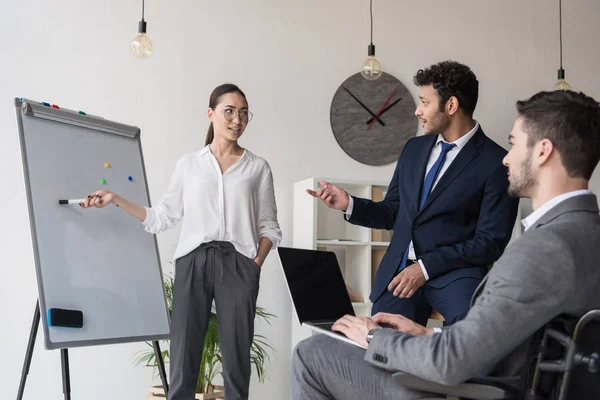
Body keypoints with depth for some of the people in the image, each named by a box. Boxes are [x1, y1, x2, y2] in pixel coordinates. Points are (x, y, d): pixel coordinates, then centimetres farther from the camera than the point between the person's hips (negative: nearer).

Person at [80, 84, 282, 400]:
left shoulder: (258, 167, 10)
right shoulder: (189, 164, 12)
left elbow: (269, 225, 8)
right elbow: (161, 218, 11)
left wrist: (257, 262, -6)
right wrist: (116, 200, 3)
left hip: (238, 264, 0)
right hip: (193, 262, 1)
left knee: (236, 356, -1)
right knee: (183, 354, -2)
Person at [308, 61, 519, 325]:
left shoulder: (496, 163, -7)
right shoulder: (414, 148, 13)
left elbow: (491, 242, -9)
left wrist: (426, 267, -15)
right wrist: (349, 204, 1)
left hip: (453, 273, -5)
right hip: (397, 273, 6)